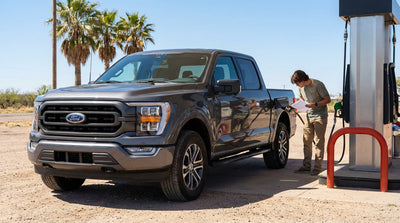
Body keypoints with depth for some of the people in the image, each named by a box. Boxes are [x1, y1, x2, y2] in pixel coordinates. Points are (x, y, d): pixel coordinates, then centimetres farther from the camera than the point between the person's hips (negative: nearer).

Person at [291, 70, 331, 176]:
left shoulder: (318, 85, -13)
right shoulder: (301, 87, 6)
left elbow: (328, 99, -10)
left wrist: (315, 104, -22)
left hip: (320, 116, -6)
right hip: (309, 116, 6)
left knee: (319, 142, -4)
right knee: (306, 141, 6)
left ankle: (317, 167, 0)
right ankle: (306, 165, 15)